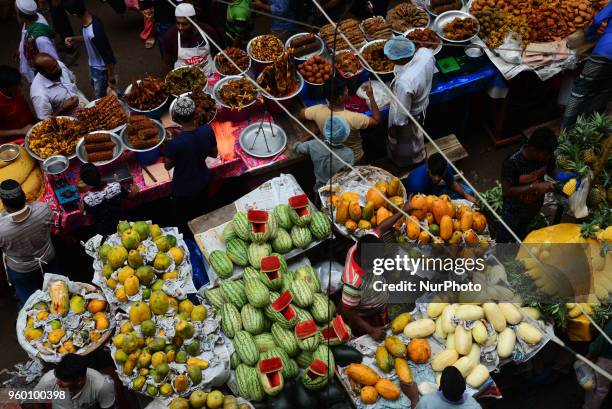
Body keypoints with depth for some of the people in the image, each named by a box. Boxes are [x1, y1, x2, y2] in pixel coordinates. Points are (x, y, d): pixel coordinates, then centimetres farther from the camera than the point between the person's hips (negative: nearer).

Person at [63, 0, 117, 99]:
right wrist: (74, 39, -6)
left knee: (99, 98, 11)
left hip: (101, 69, -9)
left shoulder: (95, 32, -39)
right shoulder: (90, 19, -13)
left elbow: (108, 58, -29)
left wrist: (111, 79, -19)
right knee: (94, 84, 33)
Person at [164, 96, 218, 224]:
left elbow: (168, 166, -17)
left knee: (186, 219, 26)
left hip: (183, 189, -4)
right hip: (203, 182, 5)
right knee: (200, 213, 34)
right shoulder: (207, 130, -25)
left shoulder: (175, 143, -37)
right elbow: (214, 154, -6)